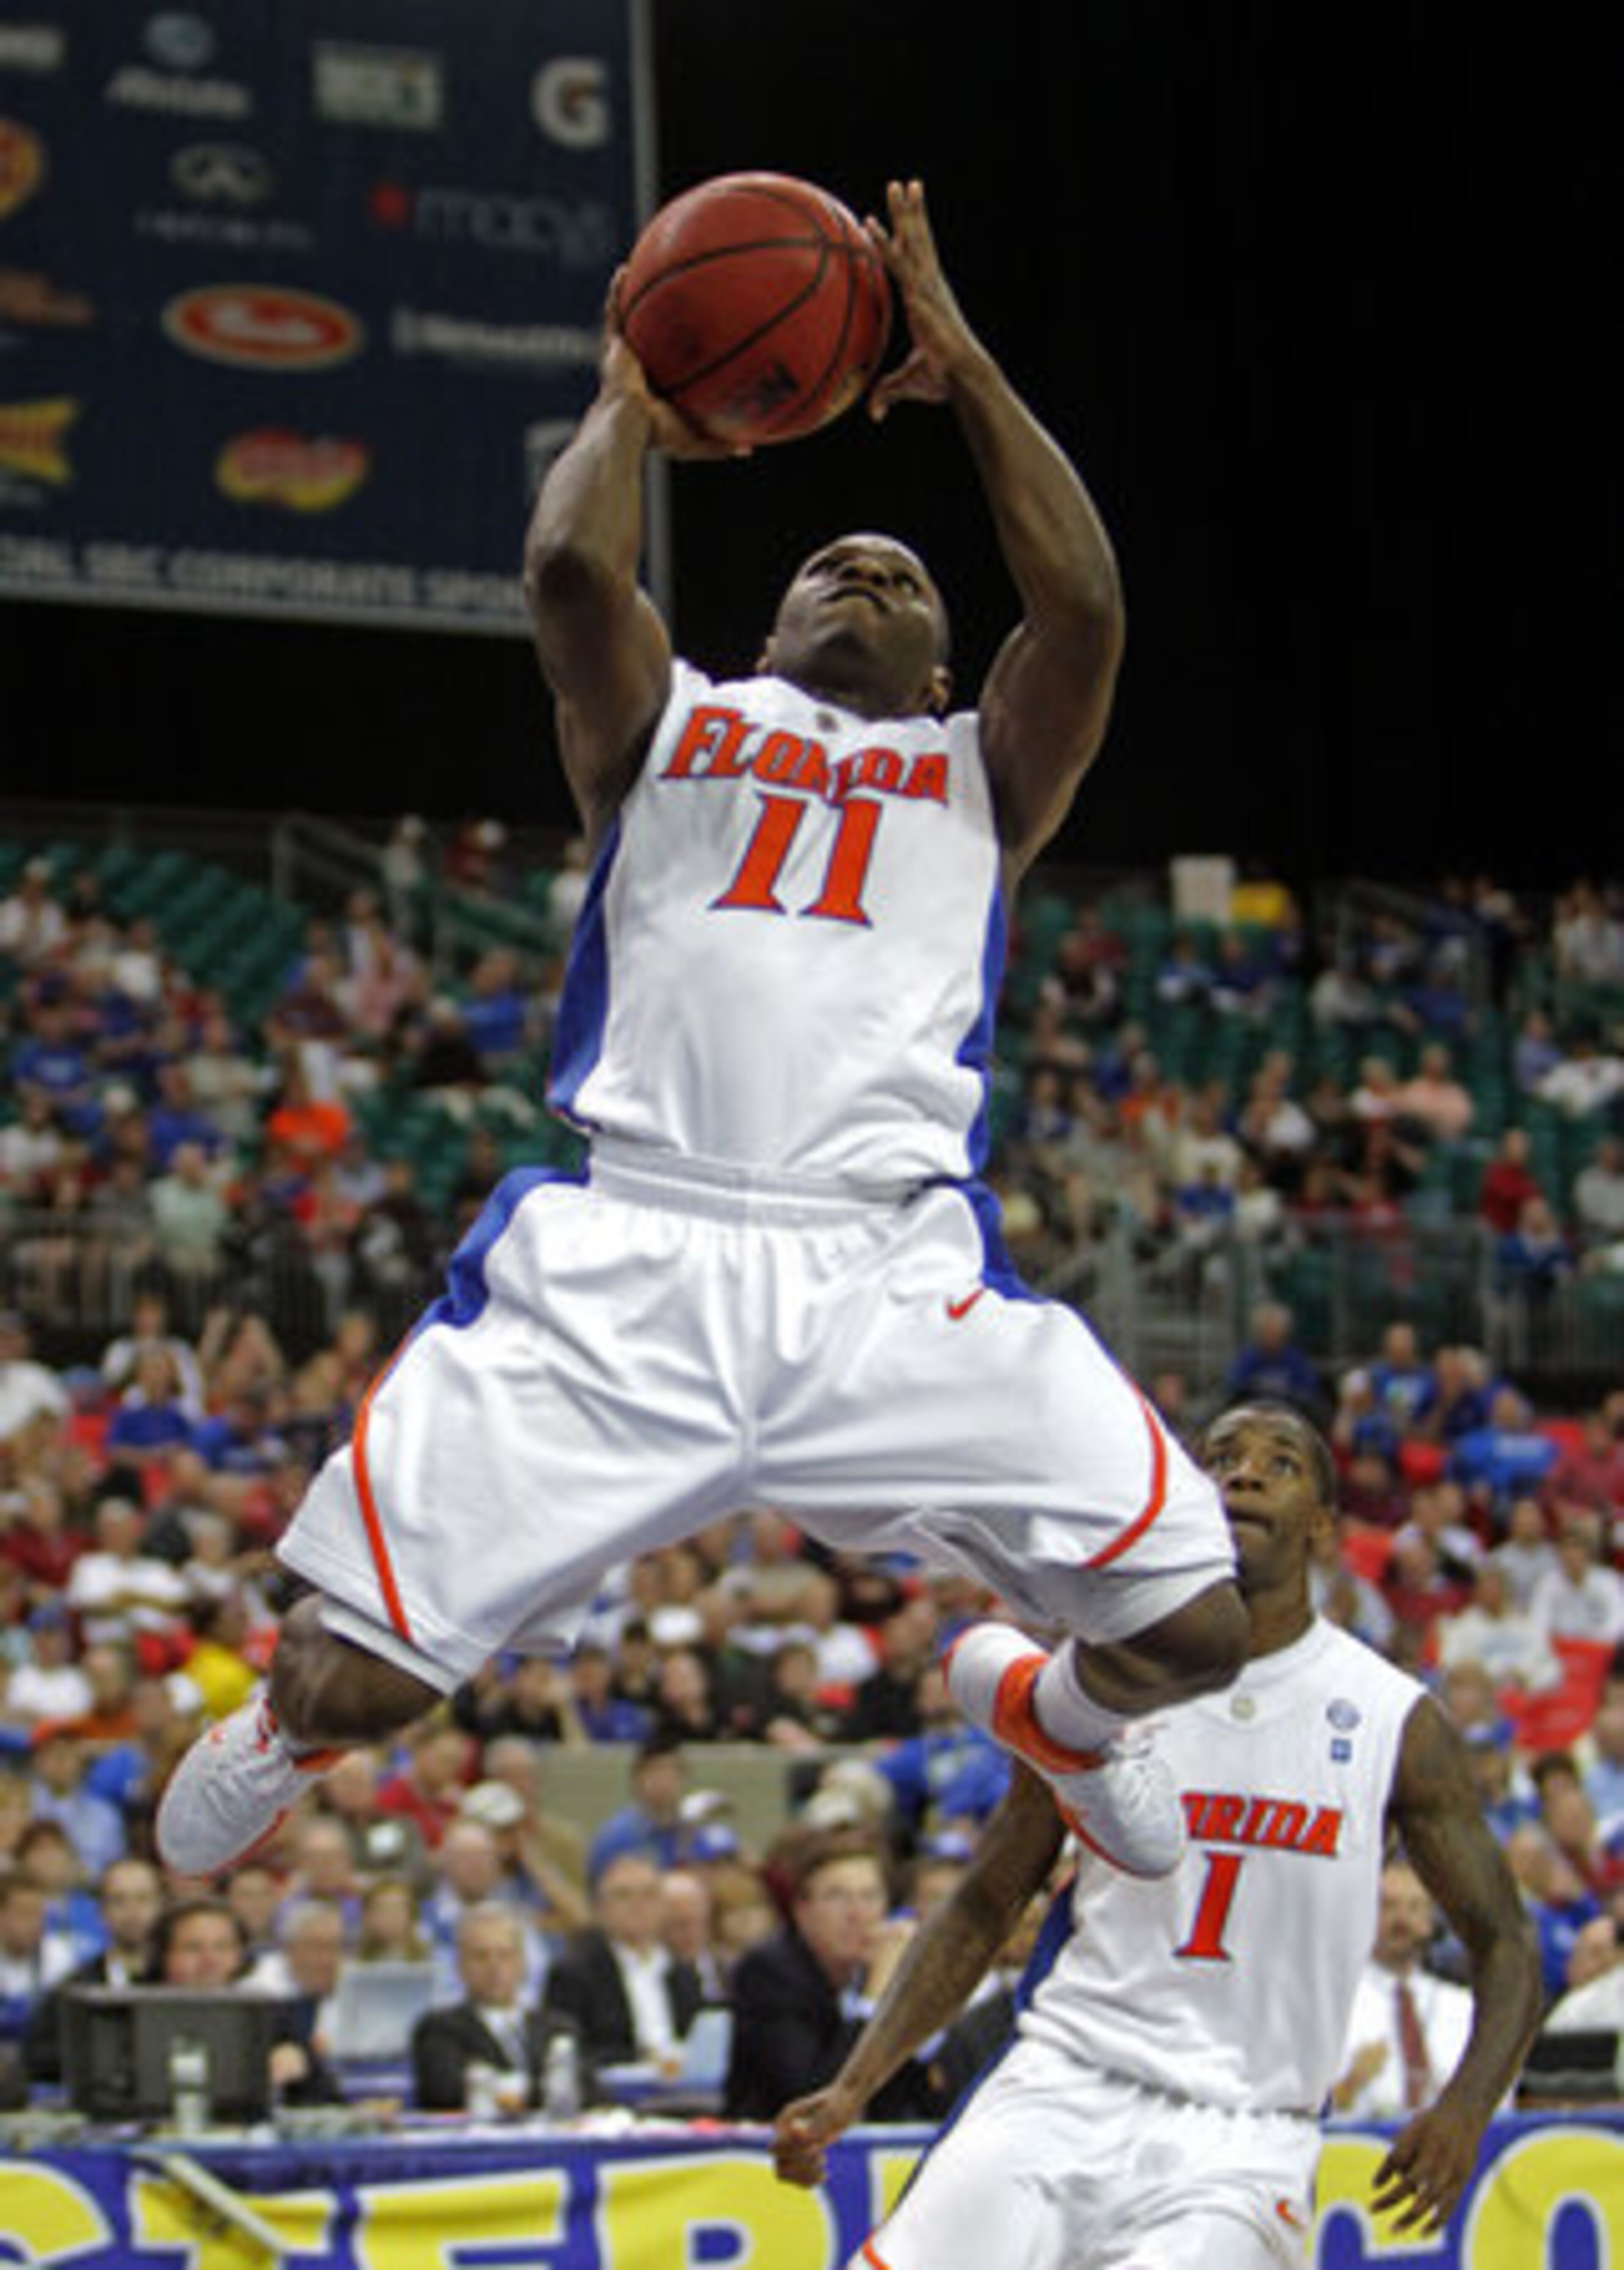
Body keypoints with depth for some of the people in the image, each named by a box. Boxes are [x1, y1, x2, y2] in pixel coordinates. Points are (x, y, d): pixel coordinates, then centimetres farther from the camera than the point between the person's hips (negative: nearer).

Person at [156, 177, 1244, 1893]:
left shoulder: (979, 775, 25)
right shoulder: (671, 726, 24)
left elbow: (1083, 608, 6)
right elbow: (569, 568, 3)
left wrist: (959, 362, 12)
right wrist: (631, 400, 20)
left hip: (895, 1273, 1)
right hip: (620, 1256, -1)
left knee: (1190, 1625, -12)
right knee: (350, 1680, -11)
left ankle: (1069, 1723, 26)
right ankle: (295, 1722, 29)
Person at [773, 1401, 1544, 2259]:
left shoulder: (1393, 1721, 1)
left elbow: (1504, 1946, 6)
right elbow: (980, 1912, 13)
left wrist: (1462, 2109, -14)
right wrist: (852, 2087, 2)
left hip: (1241, 2139, -2)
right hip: (1061, 2088, 2)